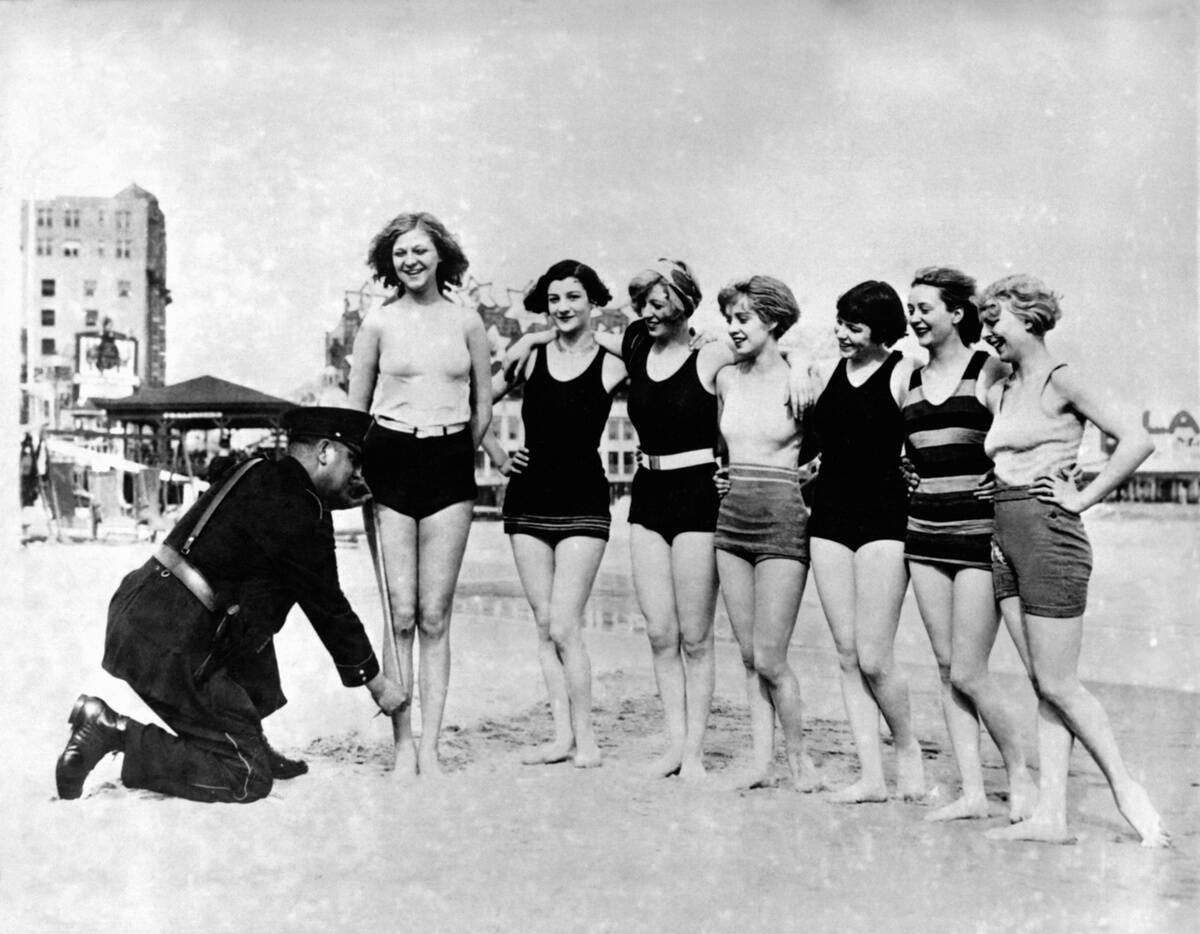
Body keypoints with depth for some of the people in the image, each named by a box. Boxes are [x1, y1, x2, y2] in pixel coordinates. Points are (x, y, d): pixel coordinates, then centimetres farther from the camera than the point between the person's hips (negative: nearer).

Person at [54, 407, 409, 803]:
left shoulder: (260, 476, 18)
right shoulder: (296, 509, -10)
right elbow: (327, 607, -3)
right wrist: (376, 681, 7)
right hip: (169, 651, -10)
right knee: (249, 778, -4)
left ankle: (249, 747, 27)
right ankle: (114, 732, -9)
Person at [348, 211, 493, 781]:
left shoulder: (466, 321, 7)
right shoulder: (379, 323, 5)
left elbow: (483, 406, 15)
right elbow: (355, 408, 12)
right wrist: (359, 467, 8)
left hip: (450, 464, 1)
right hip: (391, 461, -1)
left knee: (435, 616, 0)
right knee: (401, 615, -2)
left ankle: (430, 748, 4)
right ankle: (402, 746, 4)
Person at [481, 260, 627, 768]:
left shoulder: (613, 364, -2)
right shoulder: (530, 355, 6)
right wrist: (498, 455, 12)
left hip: (582, 502, -4)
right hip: (528, 500, 4)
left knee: (564, 626, -10)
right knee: (544, 624, 5)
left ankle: (585, 736, 2)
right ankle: (562, 734, 12)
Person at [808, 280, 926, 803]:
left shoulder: (904, 373, -6)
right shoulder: (827, 372, 10)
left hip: (884, 515, -5)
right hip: (830, 514, 6)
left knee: (873, 658, -7)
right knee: (846, 656, 5)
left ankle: (908, 749, 19)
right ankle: (871, 775, 11)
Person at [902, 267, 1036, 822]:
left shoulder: (990, 372, -5)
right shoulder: (909, 381, 12)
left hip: (980, 532, -6)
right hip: (925, 532, 6)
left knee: (967, 673, -6)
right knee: (946, 669, 6)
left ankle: (1020, 776, 14)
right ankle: (972, 792, 13)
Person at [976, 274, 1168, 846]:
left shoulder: (1060, 381, -7)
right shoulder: (1003, 391, 16)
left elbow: (1136, 440, -15)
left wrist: (1081, 498, -13)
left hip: (1050, 537, -8)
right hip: (1006, 541, 8)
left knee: (1058, 685, -5)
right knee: (1043, 686, 7)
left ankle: (1127, 788, 9)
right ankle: (1050, 815, 9)